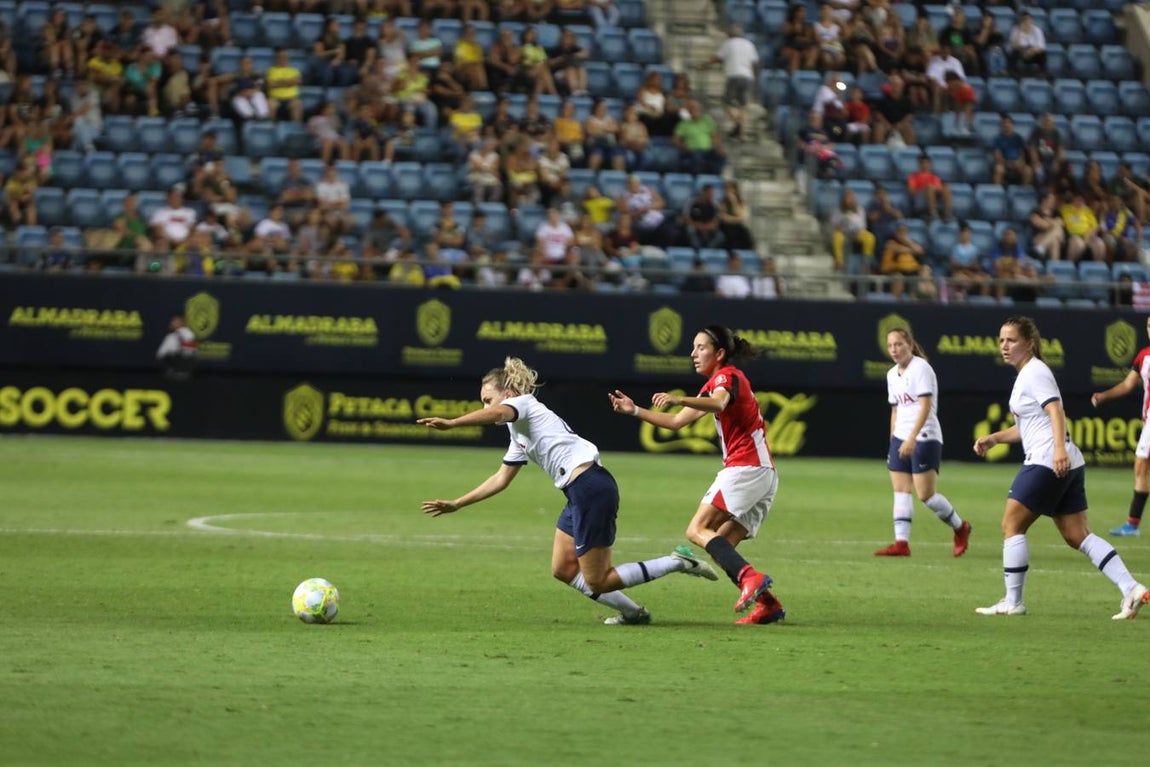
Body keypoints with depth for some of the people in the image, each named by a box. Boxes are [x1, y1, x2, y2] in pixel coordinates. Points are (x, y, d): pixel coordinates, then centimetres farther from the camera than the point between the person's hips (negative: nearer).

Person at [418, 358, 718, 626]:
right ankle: (632, 613, 15)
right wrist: (455, 505, 31)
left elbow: (497, 412, -26)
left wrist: (451, 423, -38)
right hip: (579, 493, 10)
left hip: (590, 487, -10)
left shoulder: (524, 404, -2)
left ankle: (678, 562, -4)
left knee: (597, 582, -6)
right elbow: (501, 479, 32)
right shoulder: (520, 435, 26)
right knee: (563, 570, 13)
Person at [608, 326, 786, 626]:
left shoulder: (727, 376, -4)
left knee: (698, 530, -16)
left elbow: (719, 403, -29)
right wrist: (634, 411, 21)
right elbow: (676, 421, 28)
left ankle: (750, 578, -31)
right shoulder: (713, 385, 25)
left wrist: (679, 399, -44)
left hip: (746, 468, -10)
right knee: (721, 548, 4)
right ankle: (768, 604, -5)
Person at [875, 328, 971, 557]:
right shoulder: (892, 375, 14)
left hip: (924, 438, -8)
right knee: (901, 491, -1)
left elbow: (925, 407, -19)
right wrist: (893, 442, 17)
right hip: (901, 439, 8)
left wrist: (912, 439, -27)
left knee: (926, 494, -8)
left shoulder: (920, 368, -11)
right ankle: (901, 543, -4)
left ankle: (960, 528, 13)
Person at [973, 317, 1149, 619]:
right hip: (1068, 466, 10)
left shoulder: (1034, 372, -8)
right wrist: (993, 438, 20)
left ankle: (1012, 602, 2)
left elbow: (1055, 409, -23)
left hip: (1047, 462, -10)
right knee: (1077, 536, 6)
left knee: (1012, 525, -2)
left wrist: (1059, 447, -37)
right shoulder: (1026, 374, 22)